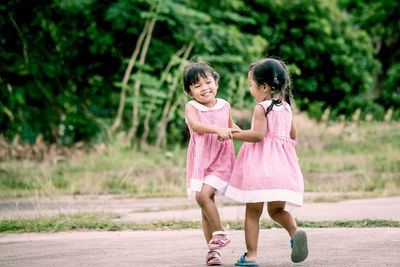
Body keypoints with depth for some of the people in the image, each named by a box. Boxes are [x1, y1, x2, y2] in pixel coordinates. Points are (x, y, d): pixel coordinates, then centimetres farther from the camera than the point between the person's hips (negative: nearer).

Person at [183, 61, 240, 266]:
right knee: (206, 203, 4)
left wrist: (239, 132, 4)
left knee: (203, 195, -23)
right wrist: (218, 130, -37)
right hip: (200, 162, 1)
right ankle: (213, 249, 12)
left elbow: (231, 126, 25)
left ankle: (219, 233, -6)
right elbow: (195, 124, -25)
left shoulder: (224, 106, 5)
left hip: (220, 161, -1)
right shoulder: (191, 107, -3)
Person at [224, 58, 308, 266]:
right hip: (282, 164, 6)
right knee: (277, 210, 15)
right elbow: (293, 135, 21)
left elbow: (258, 134, -20)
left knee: (253, 211, 2)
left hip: (260, 163, -6)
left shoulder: (261, 108, -10)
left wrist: (234, 134, -12)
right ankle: (294, 230, -14)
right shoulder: (286, 107, 12)